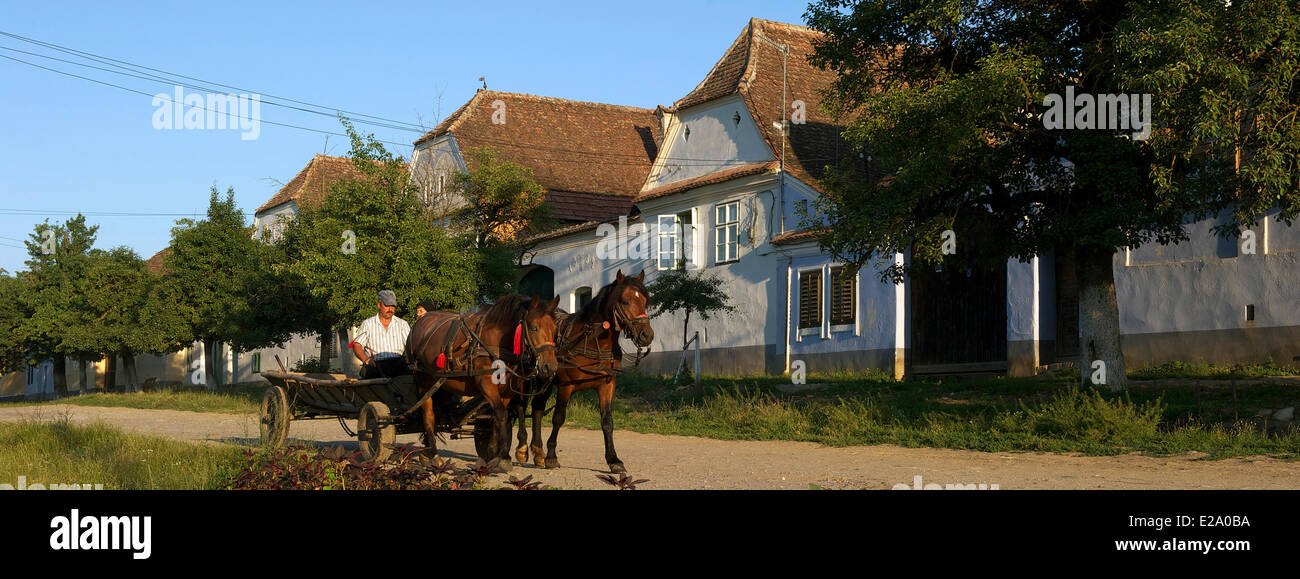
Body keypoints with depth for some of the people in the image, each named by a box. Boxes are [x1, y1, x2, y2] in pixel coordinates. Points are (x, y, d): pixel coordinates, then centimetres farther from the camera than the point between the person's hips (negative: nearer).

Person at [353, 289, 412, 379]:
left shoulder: (402, 324, 19)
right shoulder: (368, 324, 17)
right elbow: (357, 345, 9)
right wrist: (366, 359, -12)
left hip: (398, 362, 1)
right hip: (376, 363, -1)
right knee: (369, 369, -37)